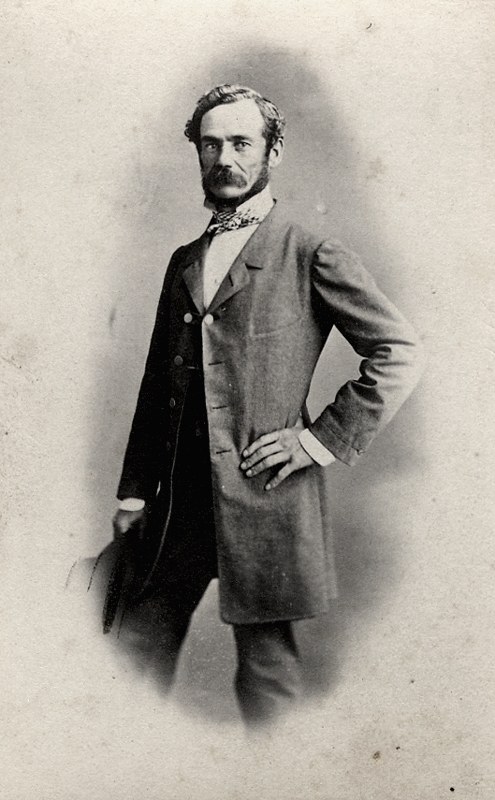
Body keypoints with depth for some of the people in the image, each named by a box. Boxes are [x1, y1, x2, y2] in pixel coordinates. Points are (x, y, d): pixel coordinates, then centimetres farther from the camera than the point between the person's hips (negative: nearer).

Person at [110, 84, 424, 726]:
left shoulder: (312, 257, -3)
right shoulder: (185, 262, 16)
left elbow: (401, 353, -6)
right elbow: (157, 384, 17)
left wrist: (323, 440, -10)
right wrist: (134, 492, 12)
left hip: (265, 496, -5)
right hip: (180, 499, 6)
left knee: (266, 668, 5)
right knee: (138, 649, 11)